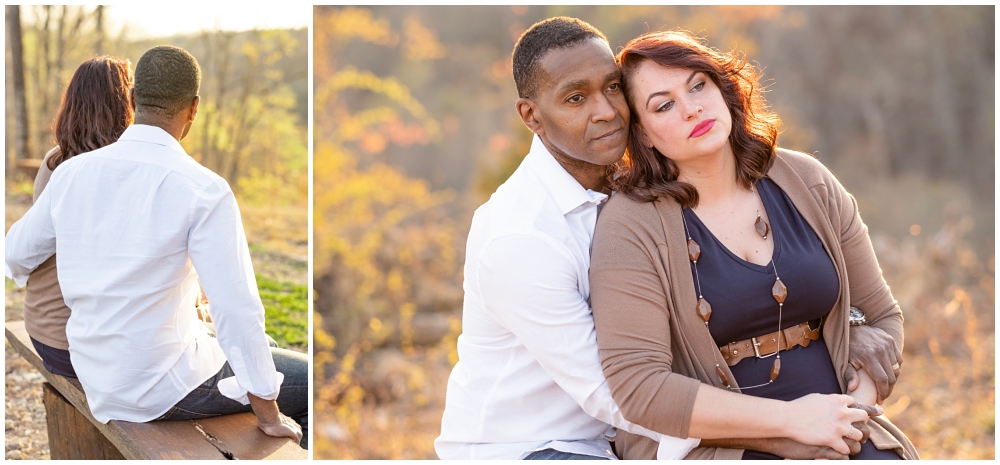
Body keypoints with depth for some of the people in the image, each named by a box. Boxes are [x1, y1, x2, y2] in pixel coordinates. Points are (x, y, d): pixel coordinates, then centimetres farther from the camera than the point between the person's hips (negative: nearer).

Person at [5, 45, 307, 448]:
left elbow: (17, 255, 12)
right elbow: (237, 309, -24)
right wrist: (268, 414, -12)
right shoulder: (205, 192, -22)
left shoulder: (71, 173, -3)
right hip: (165, 385, -7)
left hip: (99, 380, 7)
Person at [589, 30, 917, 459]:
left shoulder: (807, 184, 7)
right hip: (708, 443, -5)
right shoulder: (629, 227, -8)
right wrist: (789, 418, -18)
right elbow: (636, 387, -16)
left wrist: (854, 408, -5)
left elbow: (880, 316, 15)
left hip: (834, 434, 5)